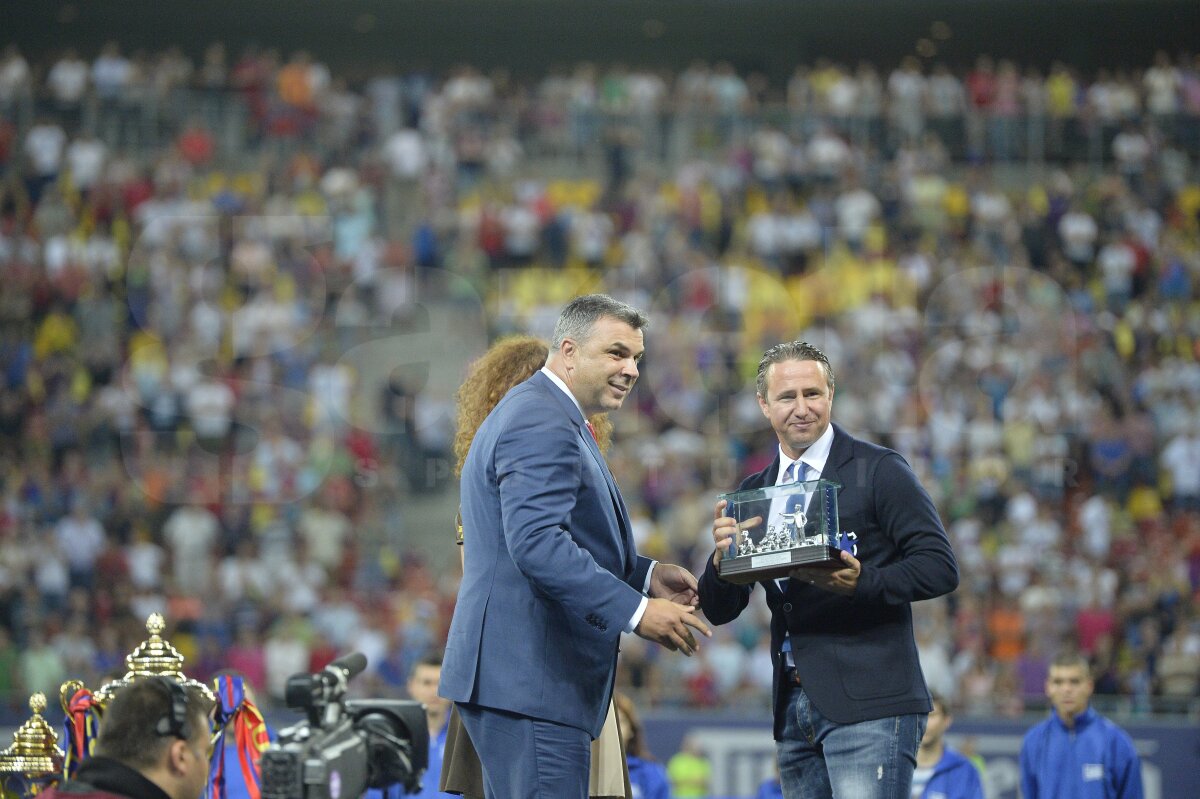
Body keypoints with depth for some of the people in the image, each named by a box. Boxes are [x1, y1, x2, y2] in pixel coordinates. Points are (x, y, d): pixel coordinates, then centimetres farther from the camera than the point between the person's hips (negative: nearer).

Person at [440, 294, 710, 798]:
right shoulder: (541, 424, -14)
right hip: (528, 679, -12)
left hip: (514, 676, 12)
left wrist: (645, 574, 12)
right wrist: (636, 610, -26)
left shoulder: (537, 413, 22)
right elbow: (537, 544, -26)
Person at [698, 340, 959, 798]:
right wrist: (722, 556, -10)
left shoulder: (878, 471, -2)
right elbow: (719, 611, 12)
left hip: (869, 706, -6)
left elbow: (940, 567, -7)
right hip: (794, 708, 6)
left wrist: (860, 583, -23)